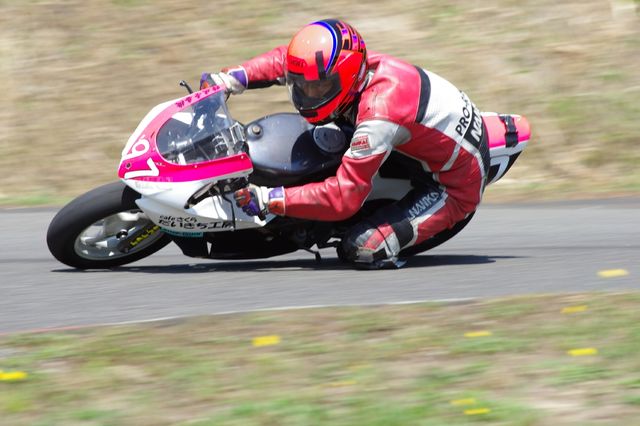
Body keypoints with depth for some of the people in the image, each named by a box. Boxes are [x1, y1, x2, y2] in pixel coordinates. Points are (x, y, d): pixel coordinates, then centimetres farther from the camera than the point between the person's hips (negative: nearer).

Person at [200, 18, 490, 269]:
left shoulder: (378, 112, -35)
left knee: (362, 249, -24)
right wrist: (231, 78, -4)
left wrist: (269, 200, -33)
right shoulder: (360, 66, -11)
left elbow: (344, 197, -34)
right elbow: (288, 60, 8)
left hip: (455, 186, -9)